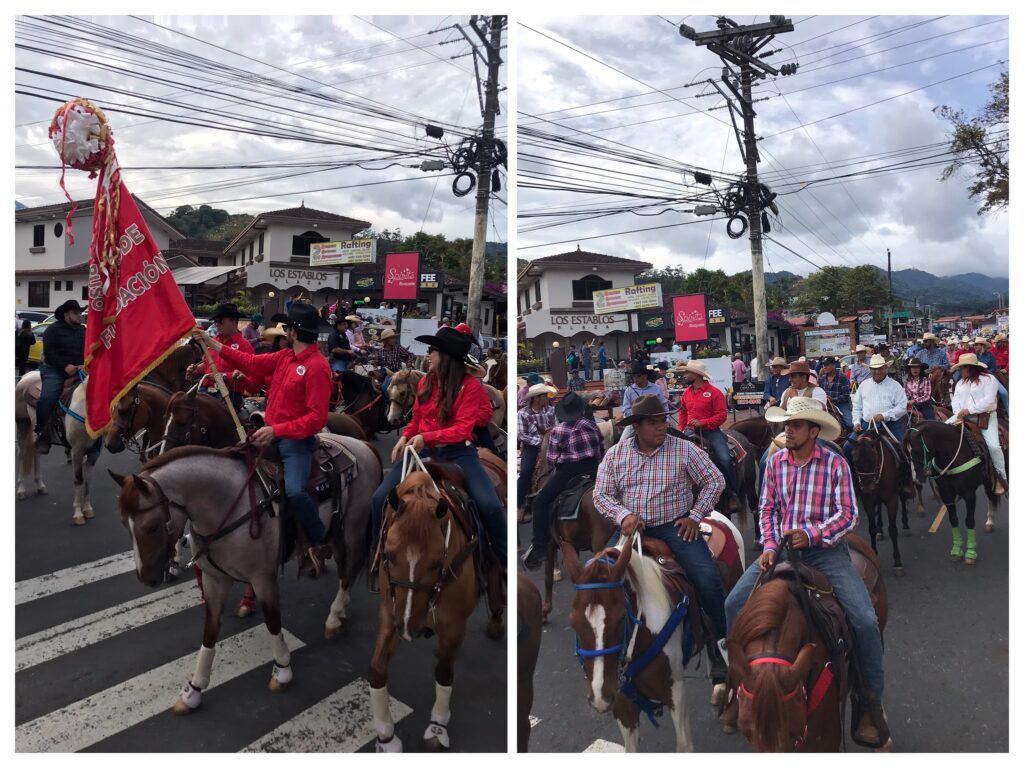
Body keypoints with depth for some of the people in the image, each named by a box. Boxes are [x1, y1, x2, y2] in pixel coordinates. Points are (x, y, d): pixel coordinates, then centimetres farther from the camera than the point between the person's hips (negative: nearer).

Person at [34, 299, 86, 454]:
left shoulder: (83, 330, 16)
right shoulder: (53, 329, 0)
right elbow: (49, 352, -9)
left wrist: (84, 365, -9)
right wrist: (65, 366, -20)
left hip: (78, 370, 5)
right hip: (54, 369, -5)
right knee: (47, 398, -25)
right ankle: (41, 434, -14)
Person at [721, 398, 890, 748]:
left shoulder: (836, 464, -7)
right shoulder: (775, 462, 2)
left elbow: (848, 515, -11)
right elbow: (767, 509, 5)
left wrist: (811, 534, -24)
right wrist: (770, 546, -9)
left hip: (827, 551, -2)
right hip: (783, 548, 3)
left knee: (865, 620, -17)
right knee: (734, 604, -10)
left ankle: (873, 702, 9)